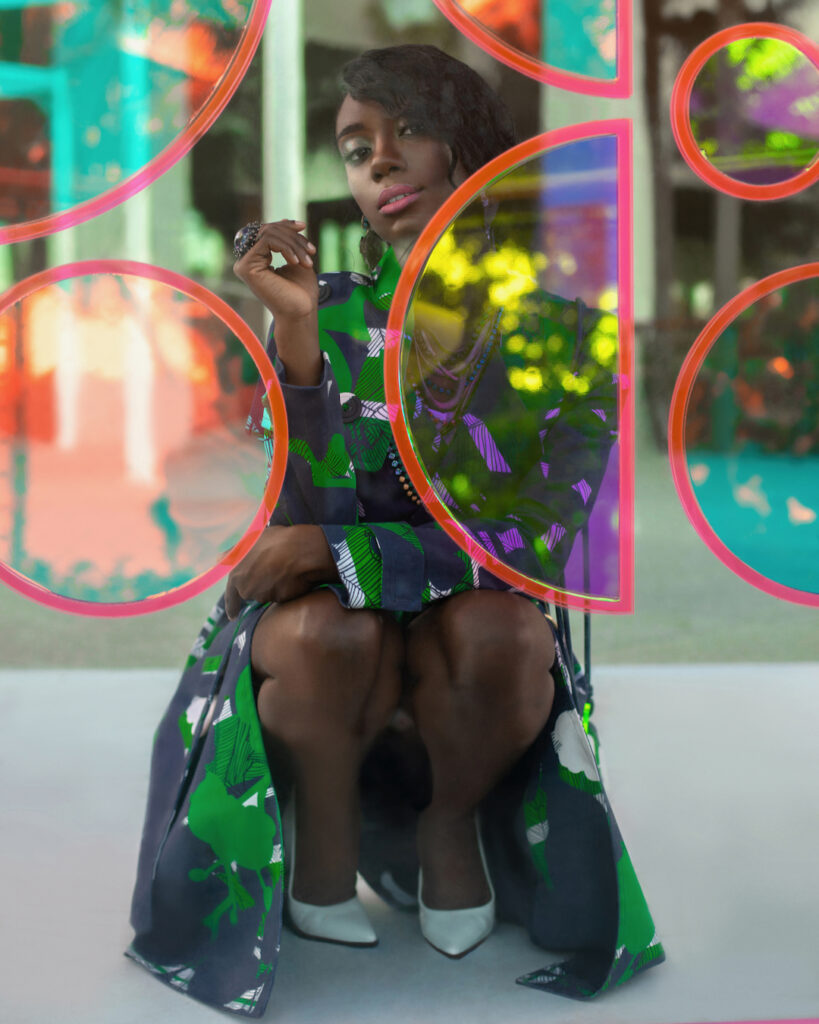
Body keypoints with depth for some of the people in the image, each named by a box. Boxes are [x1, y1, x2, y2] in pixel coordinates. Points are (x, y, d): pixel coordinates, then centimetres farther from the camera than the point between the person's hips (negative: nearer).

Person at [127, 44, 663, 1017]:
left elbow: (538, 531, -15)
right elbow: (316, 511, -16)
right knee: (330, 638, -34)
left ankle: (448, 820, -1)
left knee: (499, 634, -34)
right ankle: (326, 833, -3)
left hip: (480, 602, 0)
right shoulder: (331, 313, -5)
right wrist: (296, 335, -28)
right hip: (337, 608, 0)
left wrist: (332, 548, -21)